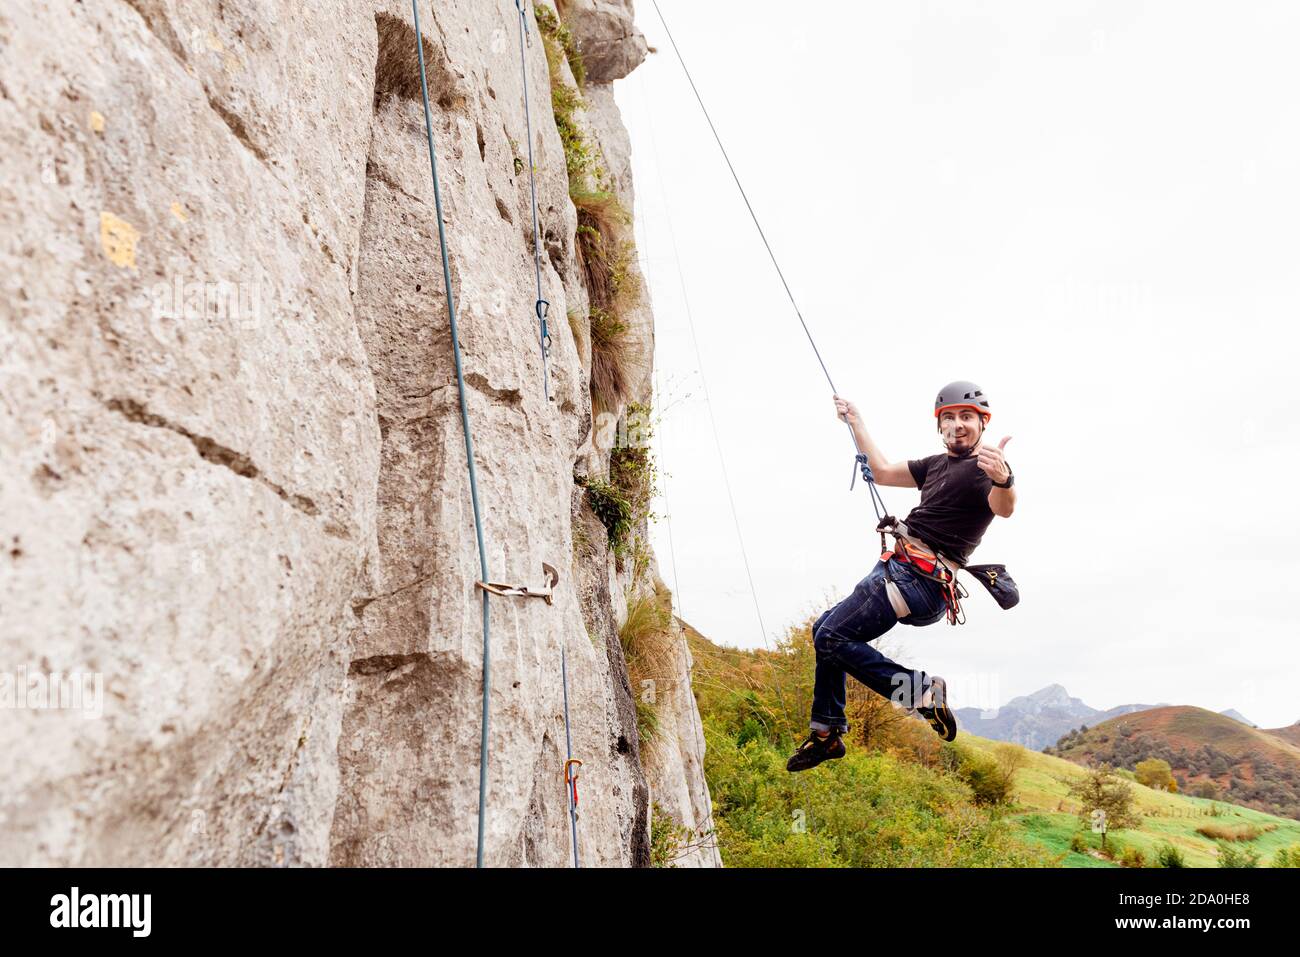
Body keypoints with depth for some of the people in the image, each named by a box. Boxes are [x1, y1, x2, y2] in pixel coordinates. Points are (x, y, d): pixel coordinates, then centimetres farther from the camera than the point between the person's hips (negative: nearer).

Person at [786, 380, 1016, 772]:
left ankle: (921, 690, -7)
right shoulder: (938, 464, 17)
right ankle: (826, 733, 21)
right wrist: (856, 421, 29)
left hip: (919, 581, -9)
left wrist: (1003, 480, -54)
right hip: (896, 571, 9)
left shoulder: (984, 468, -10)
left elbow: (1004, 508, -31)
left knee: (832, 637, -15)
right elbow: (883, 471, 26)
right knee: (824, 629, 15)